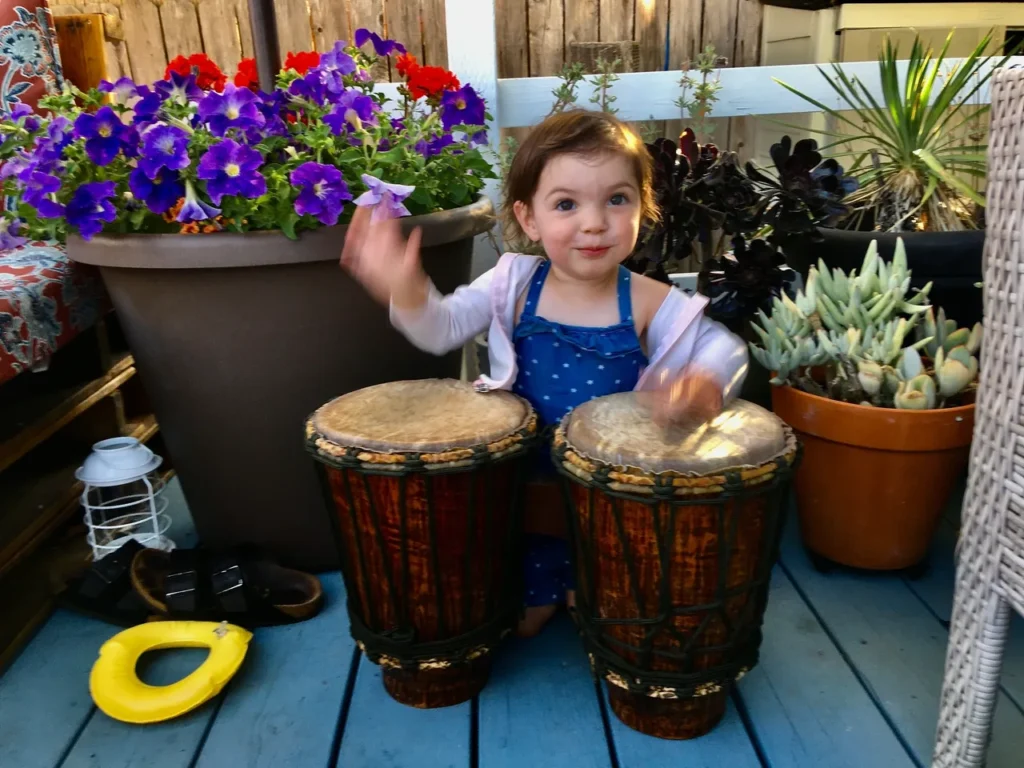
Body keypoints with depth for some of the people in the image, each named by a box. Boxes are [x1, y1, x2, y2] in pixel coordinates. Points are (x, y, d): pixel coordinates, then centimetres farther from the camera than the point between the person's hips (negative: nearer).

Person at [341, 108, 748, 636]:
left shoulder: (649, 303, -16)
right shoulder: (515, 284, -11)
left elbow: (725, 348, -12)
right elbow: (443, 329, -10)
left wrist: (705, 383, -37)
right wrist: (406, 291, -32)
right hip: (527, 494, 2)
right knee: (515, 621, 12)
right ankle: (544, 581, 41)